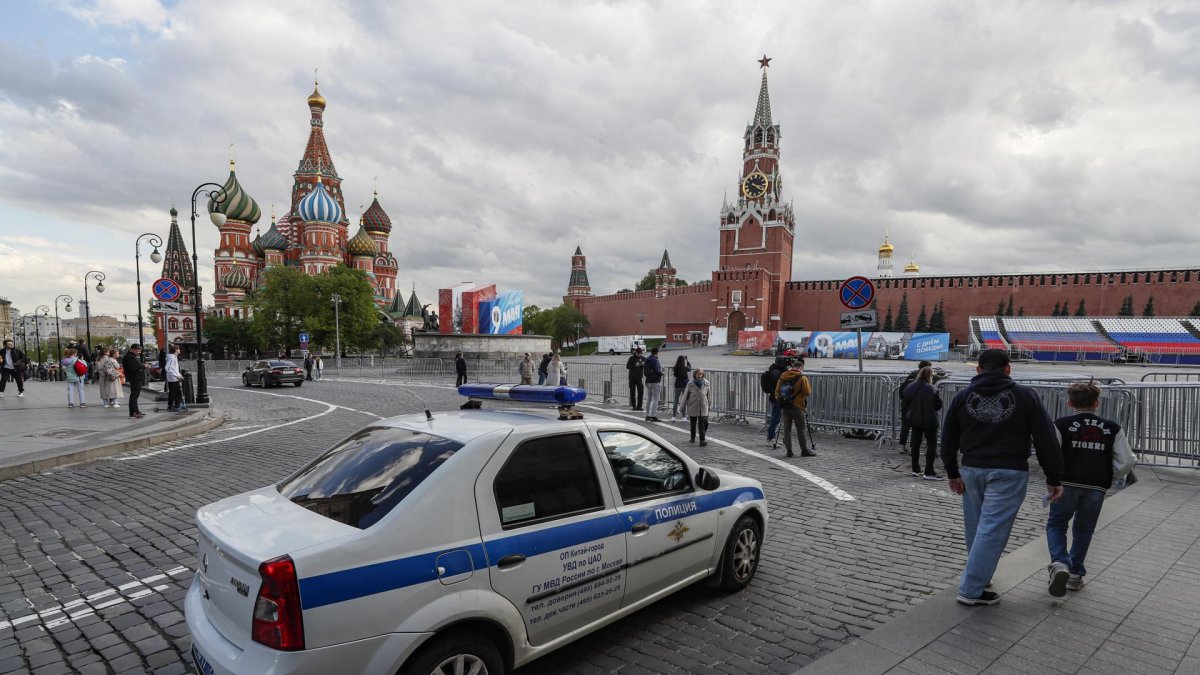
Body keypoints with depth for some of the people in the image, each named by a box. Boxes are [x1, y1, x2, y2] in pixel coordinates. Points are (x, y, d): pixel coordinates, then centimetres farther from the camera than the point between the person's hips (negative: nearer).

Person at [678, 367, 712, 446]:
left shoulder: (707, 384, -3)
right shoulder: (690, 384, -9)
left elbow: (709, 395, 9)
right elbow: (685, 396, -3)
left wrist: (709, 405, 16)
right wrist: (682, 408, 1)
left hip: (703, 408, 0)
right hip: (693, 408, 0)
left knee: (702, 424, -8)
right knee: (692, 423, 15)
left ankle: (702, 440, -6)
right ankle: (692, 438, 33)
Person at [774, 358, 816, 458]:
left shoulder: (782, 377, 5)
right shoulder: (802, 378, -9)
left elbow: (777, 392, 6)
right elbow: (808, 392, -9)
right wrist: (809, 385, 8)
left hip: (784, 407, 4)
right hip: (797, 407, -4)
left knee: (787, 429, 7)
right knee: (801, 429, 4)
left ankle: (789, 451, 8)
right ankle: (804, 450, 9)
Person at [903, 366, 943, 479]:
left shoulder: (911, 388, -3)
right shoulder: (932, 389, -17)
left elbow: (904, 404, 3)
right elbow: (939, 405, -9)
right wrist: (930, 407, 10)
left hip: (914, 420, 5)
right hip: (929, 421, -5)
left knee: (915, 444, 15)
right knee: (932, 445, 2)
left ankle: (915, 469, 22)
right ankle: (929, 472, -1)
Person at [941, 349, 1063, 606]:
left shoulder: (962, 396, 5)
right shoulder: (1025, 396, -2)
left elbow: (948, 439, 9)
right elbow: (1046, 440, -3)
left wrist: (952, 473, 18)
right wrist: (1054, 478, 2)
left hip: (972, 470, 3)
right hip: (1008, 473, -3)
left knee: (975, 526, 17)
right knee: (992, 529, -2)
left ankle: (979, 574, 35)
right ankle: (971, 589, -1)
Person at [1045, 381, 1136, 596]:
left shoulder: (1061, 425, -5)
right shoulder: (1112, 429, 5)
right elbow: (1127, 462, 1)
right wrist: (1109, 478, 15)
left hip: (1067, 485, -2)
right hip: (1097, 488, 3)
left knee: (1056, 525, 12)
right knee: (1083, 530, 18)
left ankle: (1059, 564, -12)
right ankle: (1075, 574, 25)